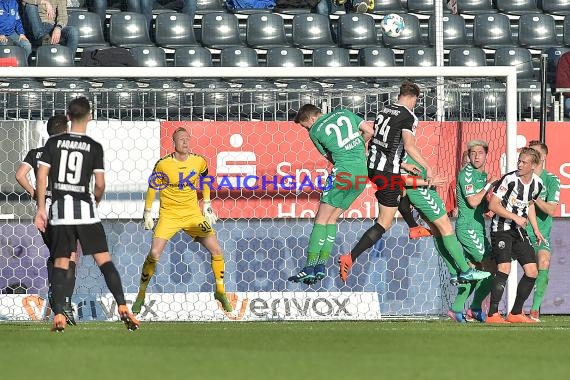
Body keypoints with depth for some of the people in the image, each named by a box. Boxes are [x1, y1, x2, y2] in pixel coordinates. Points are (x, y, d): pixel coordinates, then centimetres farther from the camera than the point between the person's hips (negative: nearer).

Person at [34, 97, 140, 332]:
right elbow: (100, 184, -3)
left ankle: (58, 316, -5)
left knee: (60, 263, 5)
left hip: (59, 209, 1)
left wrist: (41, 209, 3)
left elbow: (42, 176, -1)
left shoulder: (53, 142, 2)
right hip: (85, 209, -1)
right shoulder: (94, 147, -2)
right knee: (104, 259, 0)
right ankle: (122, 308, -10)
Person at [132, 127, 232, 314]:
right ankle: (141, 295, 2)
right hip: (169, 214, -3)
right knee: (154, 254, -15)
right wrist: (147, 213, 3)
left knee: (216, 250, -6)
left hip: (193, 214, 3)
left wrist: (206, 204, 14)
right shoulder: (163, 164, -12)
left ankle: (220, 291, 13)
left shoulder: (199, 161, -4)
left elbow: (205, 181, 16)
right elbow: (152, 187, 1)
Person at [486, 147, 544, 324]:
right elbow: (493, 205, -16)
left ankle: (515, 314, 13)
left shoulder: (537, 183, 3)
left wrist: (536, 229, 17)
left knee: (532, 272, 2)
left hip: (519, 230, 7)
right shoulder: (509, 179, -17)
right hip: (501, 228, -7)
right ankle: (492, 314, -21)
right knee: (504, 267, -23)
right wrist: (515, 217, -23)